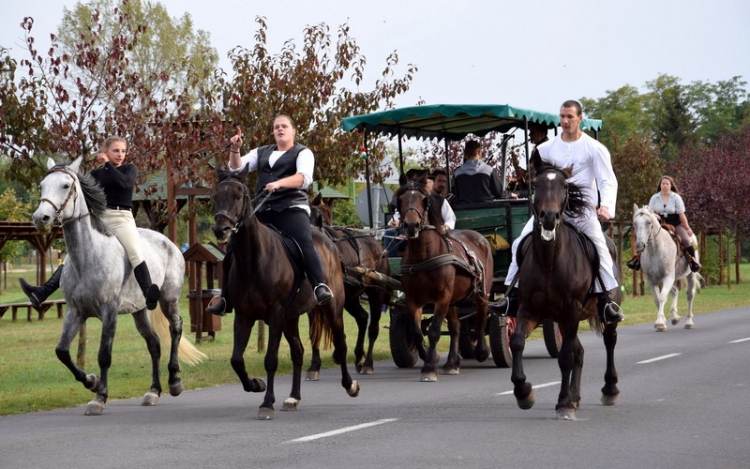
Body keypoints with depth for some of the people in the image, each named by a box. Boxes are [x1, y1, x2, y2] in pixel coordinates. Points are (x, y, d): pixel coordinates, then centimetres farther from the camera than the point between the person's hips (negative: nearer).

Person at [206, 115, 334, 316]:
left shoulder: (303, 153, 6)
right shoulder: (262, 153, 22)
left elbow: (304, 178, -13)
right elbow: (237, 168, 14)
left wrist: (279, 183, -29)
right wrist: (235, 149, -6)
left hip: (291, 209, -6)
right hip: (262, 211, 6)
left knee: (304, 243, -33)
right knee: (234, 249, 1)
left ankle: (320, 288, -44)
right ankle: (225, 300, 12)